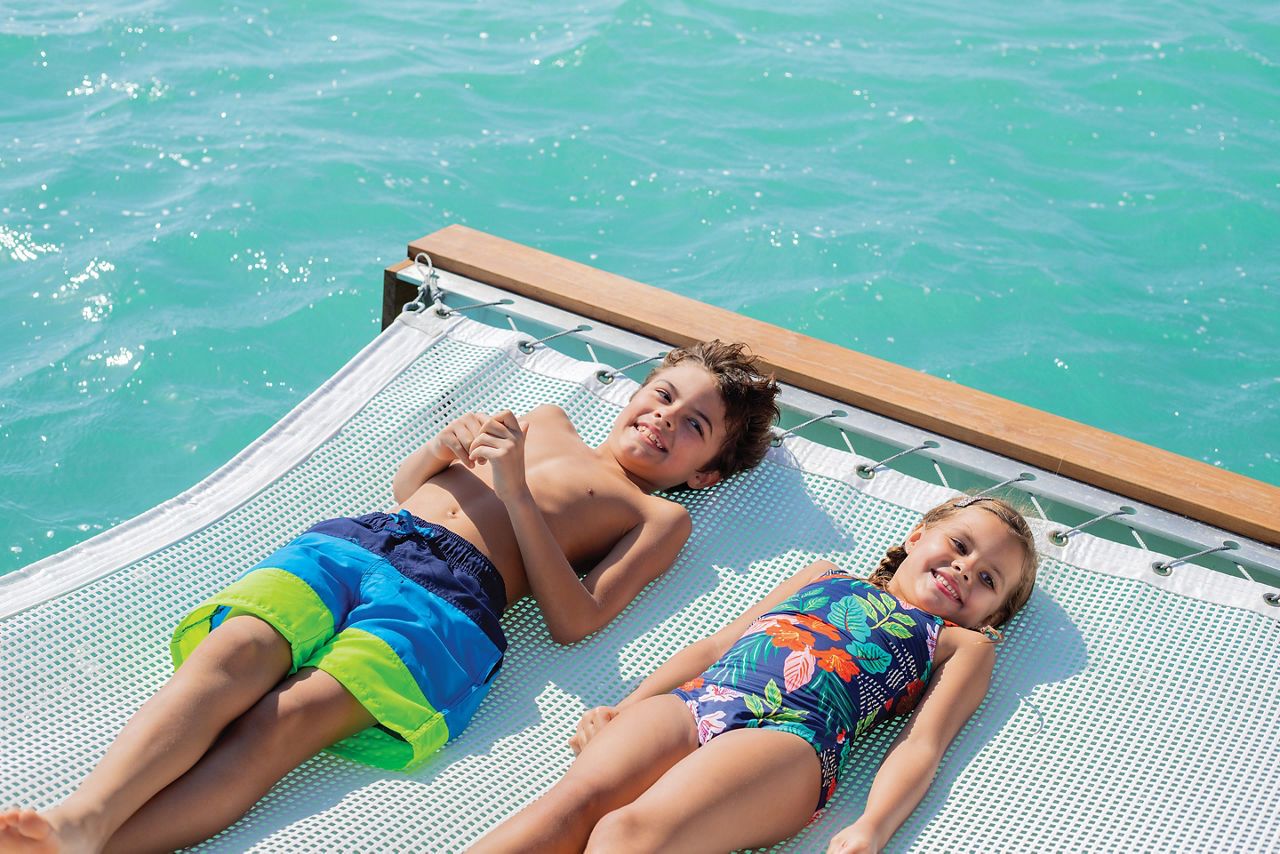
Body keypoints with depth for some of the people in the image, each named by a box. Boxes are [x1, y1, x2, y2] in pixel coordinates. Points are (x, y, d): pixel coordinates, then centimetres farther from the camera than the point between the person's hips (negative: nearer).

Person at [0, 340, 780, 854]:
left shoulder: (660, 519, 19)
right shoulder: (549, 421, 35)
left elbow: (575, 619, 0)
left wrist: (517, 494, -6)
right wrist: (448, 446, 10)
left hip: (450, 598, -4)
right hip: (352, 540, 4)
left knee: (282, 721, -30)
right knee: (230, 657, -27)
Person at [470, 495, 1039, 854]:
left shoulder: (964, 644, 25)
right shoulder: (827, 575, 35)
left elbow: (921, 744, 8)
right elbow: (715, 644, 29)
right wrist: (624, 707, 15)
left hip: (787, 737, -3)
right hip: (688, 701, 4)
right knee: (575, 800, -26)